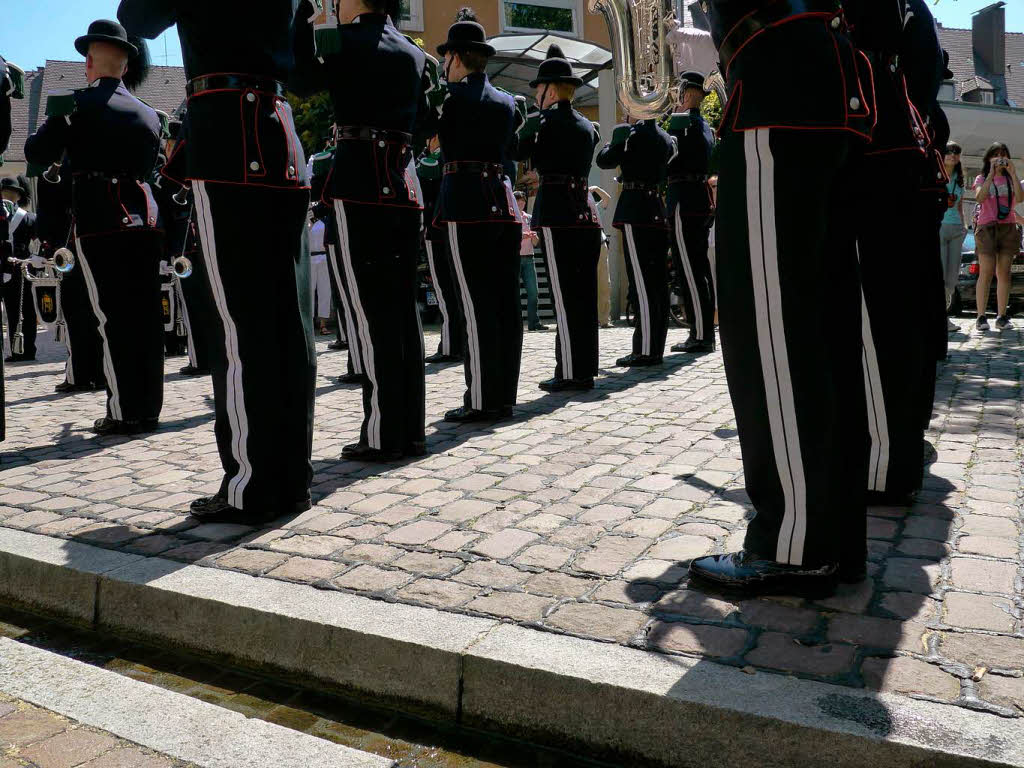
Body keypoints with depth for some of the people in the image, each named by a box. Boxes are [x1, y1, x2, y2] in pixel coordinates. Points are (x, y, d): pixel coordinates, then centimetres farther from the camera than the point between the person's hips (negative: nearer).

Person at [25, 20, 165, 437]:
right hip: (143, 217, 5)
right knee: (146, 315, 5)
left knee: (113, 317, -4)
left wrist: (57, 122, 19)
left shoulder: (76, 105, -1)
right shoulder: (149, 114, 14)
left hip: (100, 219, -5)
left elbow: (36, 154, 3)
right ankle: (148, 408, 9)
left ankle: (125, 413, -3)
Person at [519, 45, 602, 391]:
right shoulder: (586, 125, 17)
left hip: (558, 216, -7)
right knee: (584, 296, 9)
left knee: (564, 298, -6)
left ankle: (570, 373, -3)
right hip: (586, 215, 8)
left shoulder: (547, 120, -5)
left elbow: (519, 149, -6)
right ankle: (585, 369, 14)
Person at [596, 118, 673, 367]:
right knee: (658, 282, 7)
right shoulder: (666, 138, 15)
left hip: (634, 211, -7)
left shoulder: (630, 131, -6)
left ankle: (646, 350, -10)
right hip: (658, 213, 7)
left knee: (642, 282, -9)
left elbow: (604, 161, 0)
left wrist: (609, 145, 19)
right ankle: (657, 347, 11)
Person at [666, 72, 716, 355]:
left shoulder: (680, 120, -8)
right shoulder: (706, 126, 19)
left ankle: (699, 336, -9)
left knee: (689, 271, -9)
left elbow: (668, 159, -11)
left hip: (684, 201, -9)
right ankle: (706, 333, 14)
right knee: (701, 268, 10)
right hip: (702, 199, 9)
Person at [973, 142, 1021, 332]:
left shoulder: (1011, 179, 15)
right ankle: (981, 317, -11)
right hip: (987, 227, -2)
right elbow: (980, 198, -11)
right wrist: (991, 174, -13)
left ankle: (1002, 316, -1)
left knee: (1004, 273, -1)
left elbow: (1019, 198, -4)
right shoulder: (982, 179, 10)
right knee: (986, 272, -11)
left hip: (1008, 227, 3)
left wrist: (1013, 173, -7)